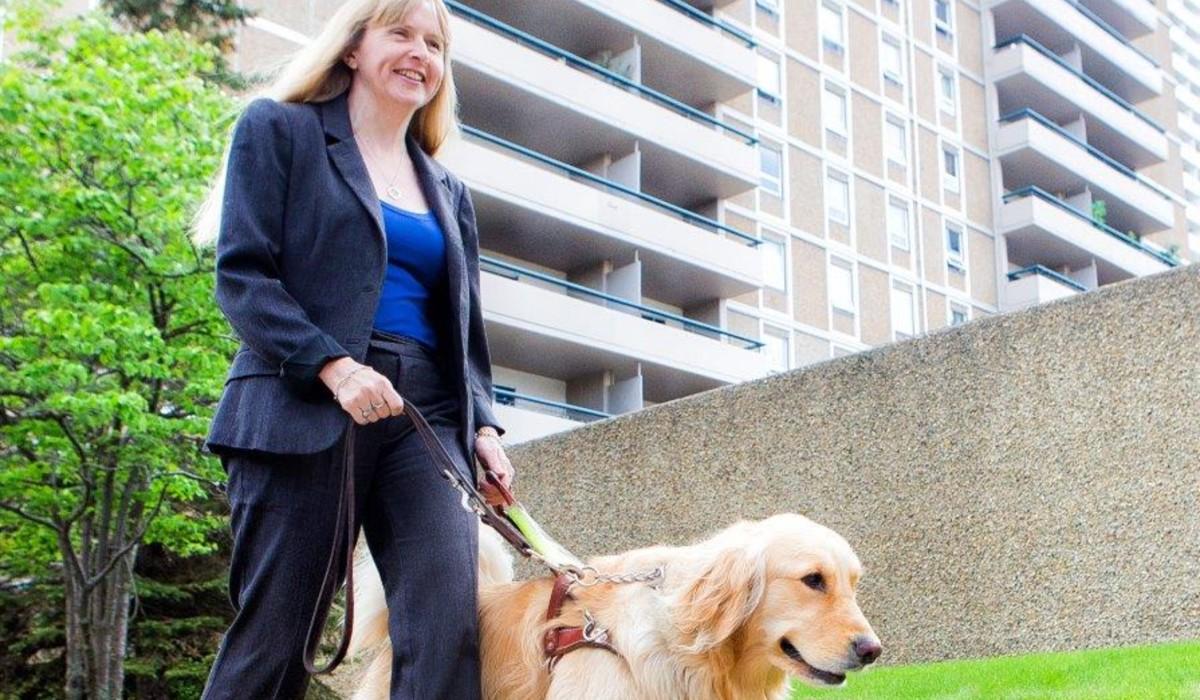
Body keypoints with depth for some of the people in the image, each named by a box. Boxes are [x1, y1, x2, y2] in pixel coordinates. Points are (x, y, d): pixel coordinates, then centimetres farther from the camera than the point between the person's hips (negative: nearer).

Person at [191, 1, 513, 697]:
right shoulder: (279, 130, 10)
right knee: (274, 639, -4)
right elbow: (241, 275, -2)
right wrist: (332, 366, -16)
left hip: (427, 418, 4)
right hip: (303, 409, -4)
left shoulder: (450, 194, 25)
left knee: (449, 626, -15)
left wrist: (484, 425, 3)